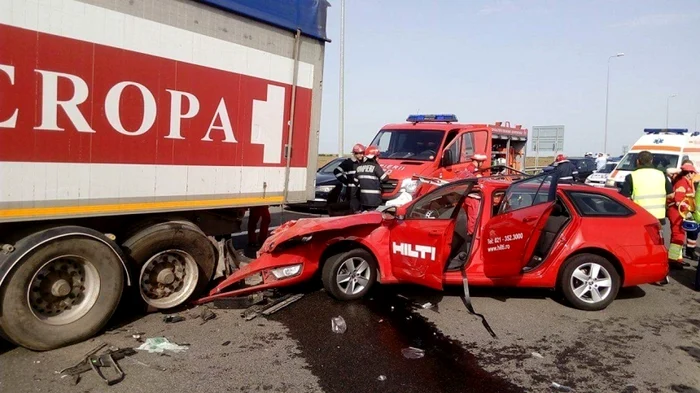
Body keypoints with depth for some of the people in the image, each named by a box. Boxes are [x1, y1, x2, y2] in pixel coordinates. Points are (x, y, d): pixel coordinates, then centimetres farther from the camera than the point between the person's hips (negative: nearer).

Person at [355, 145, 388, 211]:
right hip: (374, 198, -6)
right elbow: (384, 178, -11)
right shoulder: (375, 167, -13)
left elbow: (356, 181, 12)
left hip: (363, 197, 6)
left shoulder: (359, 167, 7)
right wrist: (387, 175, 10)